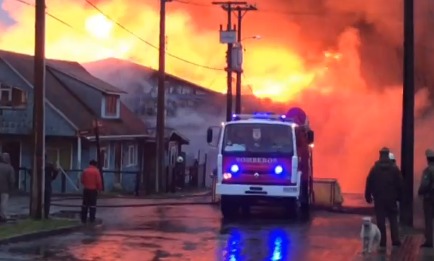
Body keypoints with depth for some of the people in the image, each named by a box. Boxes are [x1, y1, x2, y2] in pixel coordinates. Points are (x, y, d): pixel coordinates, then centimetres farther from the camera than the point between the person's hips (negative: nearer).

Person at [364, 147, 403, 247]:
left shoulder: (374, 168, -3)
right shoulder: (394, 168, -1)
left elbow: (369, 183, -2)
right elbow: (400, 184, 0)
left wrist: (368, 196, 5)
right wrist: (399, 197, 8)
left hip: (379, 199, -1)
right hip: (391, 199, 1)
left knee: (380, 220, 3)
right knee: (393, 220, 9)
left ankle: (382, 241, 1)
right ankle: (396, 240, 3)